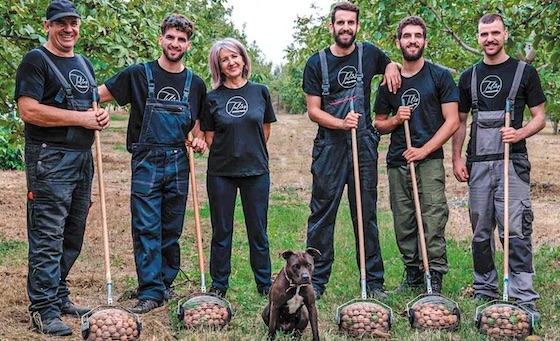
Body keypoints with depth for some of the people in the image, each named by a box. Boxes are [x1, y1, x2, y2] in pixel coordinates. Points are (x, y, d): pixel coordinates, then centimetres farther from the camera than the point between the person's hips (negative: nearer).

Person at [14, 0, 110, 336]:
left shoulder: (84, 64, 19)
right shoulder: (36, 61, -5)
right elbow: (29, 110, -17)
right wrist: (82, 118, -16)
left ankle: (60, 296, 23)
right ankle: (44, 309, -5)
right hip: (50, 159, -8)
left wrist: (101, 116, 4)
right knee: (48, 237, -8)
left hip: (83, 157, 8)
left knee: (73, 236, 12)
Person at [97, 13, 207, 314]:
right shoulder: (138, 74, 1)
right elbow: (98, 94, 1)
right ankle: (150, 291, -4)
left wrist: (199, 140, 1)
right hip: (146, 162, -3)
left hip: (178, 162, 3)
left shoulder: (195, 84, 11)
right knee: (146, 228, -6)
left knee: (171, 229, 9)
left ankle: (165, 283, 21)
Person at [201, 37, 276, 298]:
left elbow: (265, 130, 11)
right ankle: (219, 285, 18)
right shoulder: (213, 97, 0)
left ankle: (265, 284, 19)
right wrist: (229, 152, -2)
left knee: (258, 230, 8)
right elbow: (209, 137, 4)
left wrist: (252, 153, 10)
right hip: (221, 172, -1)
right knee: (221, 231, 7)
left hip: (256, 170, 1)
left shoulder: (260, 92, 3)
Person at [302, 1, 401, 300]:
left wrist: (391, 68, 5)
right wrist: (341, 123, -19)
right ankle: (316, 281, 6)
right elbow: (313, 111, -2)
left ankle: (374, 281, 13)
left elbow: (390, 64, 30)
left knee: (366, 214, 6)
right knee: (322, 213, -1)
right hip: (329, 146, -2)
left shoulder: (369, 54, 7)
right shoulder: (316, 63, 1)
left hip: (364, 144, 2)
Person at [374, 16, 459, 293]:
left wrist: (424, 150, -12)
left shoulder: (440, 76, 2)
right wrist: (395, 120, -3)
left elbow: (452, 122, -2)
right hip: (397, 162, 4)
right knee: (403, 223, 7)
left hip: (429, 160, -4)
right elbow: (379, 124, 20)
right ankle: (412, 275, 19)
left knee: (433, 221, -10)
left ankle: (435, 277, -3)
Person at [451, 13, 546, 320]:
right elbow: (460, 121, 16)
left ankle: (524, 298, -9)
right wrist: (456, 159, 5)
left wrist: (520, 133, -15)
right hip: (477, 163, 4)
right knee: (481, 232, 8)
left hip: (512, 162, -4)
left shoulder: (524, 72, 5)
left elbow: (540, 117, 5)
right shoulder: (469, 76, 14)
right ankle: (485, 291, 20)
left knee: (516, 231, -10)